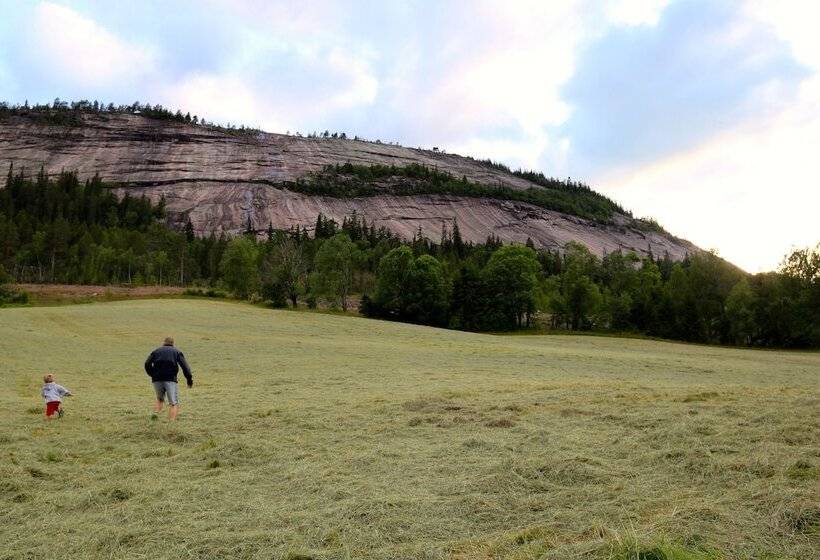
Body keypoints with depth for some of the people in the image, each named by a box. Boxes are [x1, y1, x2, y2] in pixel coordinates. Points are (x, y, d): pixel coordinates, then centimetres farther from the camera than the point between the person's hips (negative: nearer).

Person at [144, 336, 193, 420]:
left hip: (157, 379, 3)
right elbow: (184, 366, 2)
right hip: (170, 379, -3)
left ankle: (156, 412, 1)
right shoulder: (176, 352, 15)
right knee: (173, 403, 1)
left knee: (160, 399, 25)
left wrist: (153, 374, 17)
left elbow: (147, 364, 6)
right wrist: (189, 379, 3)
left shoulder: (156, 351, 20)